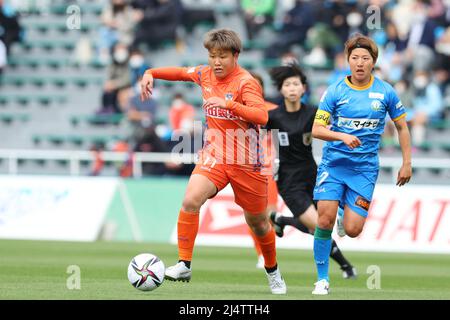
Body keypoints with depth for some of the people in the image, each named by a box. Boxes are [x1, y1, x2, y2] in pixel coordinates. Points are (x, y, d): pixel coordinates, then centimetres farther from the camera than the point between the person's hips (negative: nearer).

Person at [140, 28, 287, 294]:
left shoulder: (246, 82, -16)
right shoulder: (206, 75, 2)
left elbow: (261, 116, -30)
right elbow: (180, 72, 22)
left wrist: (229, 104, -38)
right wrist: (151, 73, 8)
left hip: (247, 162, -4)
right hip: (214, 155, 4)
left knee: (258, 222, 11)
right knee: (191, 200, -24)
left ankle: (273, 271, 37)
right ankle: (184, 265, -18)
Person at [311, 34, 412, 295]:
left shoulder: (385, 92, -1)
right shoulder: (335, 91, -4)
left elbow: (402, 127, 11)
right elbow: (317, 129, -6)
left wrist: (407, 163, 7)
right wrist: (343, 136, -24)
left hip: (365, 168, 0)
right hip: (333, 163, 0)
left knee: (352, 230, -7)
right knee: (325, 219, -17)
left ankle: (347, 208, 32)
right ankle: (322, 279, -1)